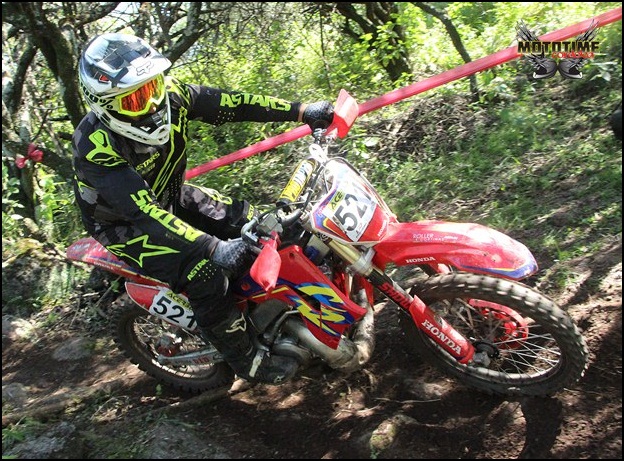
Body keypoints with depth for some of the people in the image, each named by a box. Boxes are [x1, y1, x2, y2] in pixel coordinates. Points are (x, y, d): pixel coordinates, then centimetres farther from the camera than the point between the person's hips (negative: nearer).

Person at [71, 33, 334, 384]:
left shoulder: (170, 94, -17)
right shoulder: (95, 146, -33)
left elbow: (232, 105, -17)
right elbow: (143, 211, -42)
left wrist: (301, 111, -22)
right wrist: (214, 247, -51)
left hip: (174, 197, 7)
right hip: (127, 224, -6)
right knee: (206, 271, -24)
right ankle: (247, 360, -3)